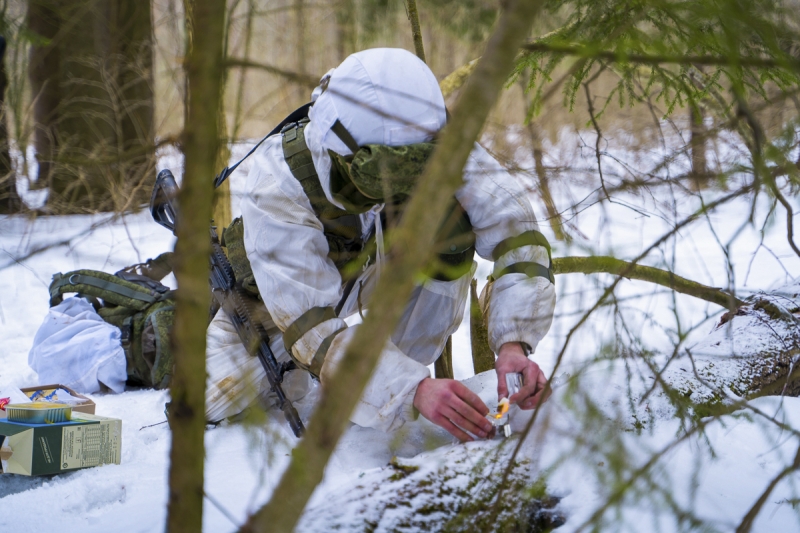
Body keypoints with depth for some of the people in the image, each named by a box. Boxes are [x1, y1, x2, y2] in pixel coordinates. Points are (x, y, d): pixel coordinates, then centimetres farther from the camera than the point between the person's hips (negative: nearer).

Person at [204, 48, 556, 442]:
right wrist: (416, 390, -55)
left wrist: (514, 343, -51)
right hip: (283, 289, -1)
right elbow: (309, 323, -43)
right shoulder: (277, 185, -40)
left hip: (382, 267, 2)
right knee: (209, 399, -16)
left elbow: (510, 222, -36)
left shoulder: (430, 141, -33)